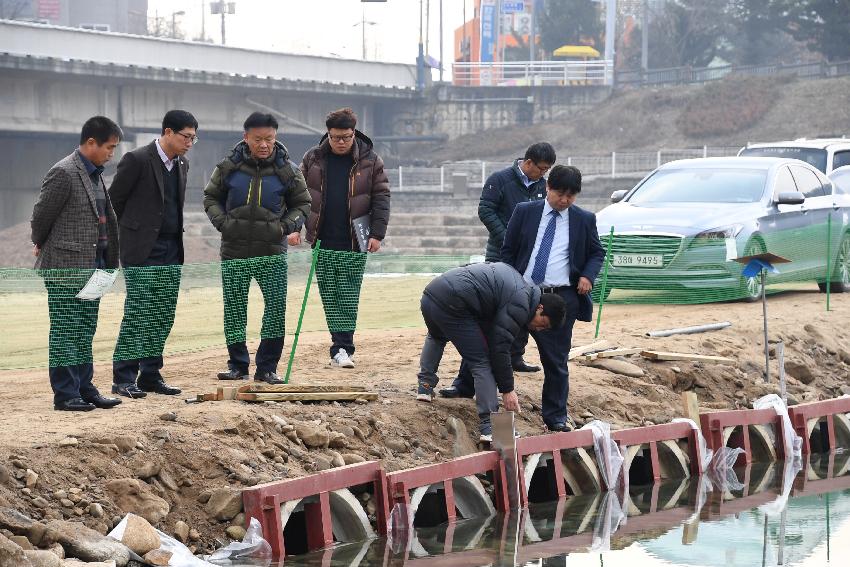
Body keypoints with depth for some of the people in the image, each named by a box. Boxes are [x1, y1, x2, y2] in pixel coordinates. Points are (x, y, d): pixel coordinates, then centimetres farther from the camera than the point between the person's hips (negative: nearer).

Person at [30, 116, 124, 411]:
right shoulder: (64, 173, -16)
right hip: (66, 267, -8)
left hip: (91, 267, 8)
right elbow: (41, 216, -10)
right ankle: (65, 394, 2)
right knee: (65, 333, -2)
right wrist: (42, 246, 6)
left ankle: (84, 388, 19)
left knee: (85, 332, 13)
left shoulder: (95, 174, 12)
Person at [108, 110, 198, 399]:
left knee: (163, 317, 6)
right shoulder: (136, 160, -11)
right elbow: (114, 200, -5)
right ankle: (123, 378, -5)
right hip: (141, 252, -7)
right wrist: (132, 232, 4)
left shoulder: (182, 164, 12)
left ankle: (150, 375, 13)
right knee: (137, 315, -9)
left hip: (171, 250, 7)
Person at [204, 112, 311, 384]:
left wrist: (286, 226, -6)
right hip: (234, 253, 0)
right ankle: (238, 365, 16)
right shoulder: (228, 167, 0)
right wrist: (222, 222, -5)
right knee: (234, 310, 4)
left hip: (272, 252, 0)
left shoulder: (287, 170, 0)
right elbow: (211, 198, 13)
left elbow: (302, 204, 12)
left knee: (277, 308, -5)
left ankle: (267, 366, 6)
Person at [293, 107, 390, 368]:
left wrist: (377, 234, -5)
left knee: (349, 297, -3)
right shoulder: (313, 158, 5)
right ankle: (342, 346, 8)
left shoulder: (370, 161, 0)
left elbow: (381, 198, 2)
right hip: (322, 242, 2)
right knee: (329, 296, 3)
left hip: (354, 244, -2)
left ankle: (343, 347, -2)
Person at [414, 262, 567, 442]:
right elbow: (500, 349, -8)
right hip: (450, 304, -9)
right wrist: (507, 390, -1)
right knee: (481, 362, -2)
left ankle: (425, 386, 34)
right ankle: (490, 427, -7)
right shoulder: (519, 305, -7)